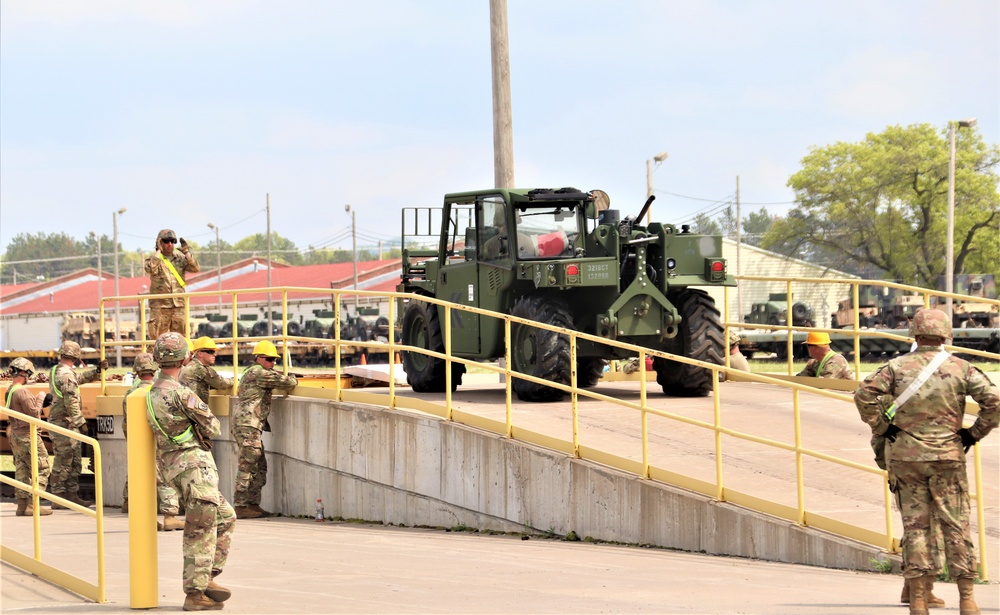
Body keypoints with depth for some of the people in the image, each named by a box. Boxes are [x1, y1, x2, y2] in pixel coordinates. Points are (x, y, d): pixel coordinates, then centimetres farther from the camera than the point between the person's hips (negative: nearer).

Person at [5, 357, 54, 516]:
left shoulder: (9, 391, 11)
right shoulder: (21, 391, -20)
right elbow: (34, 414, -18)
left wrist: (39, 401, 10)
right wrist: (40, 399, -5)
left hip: (15, 436, 9)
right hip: (28, 437, -9)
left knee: (21, 471, 12)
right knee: (41, 470, -4)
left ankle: (22, 504, 13)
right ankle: (33, 504, -8)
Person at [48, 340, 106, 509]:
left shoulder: (55, 371, 14)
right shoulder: (66, 374, -17)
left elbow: (80, 378, 29)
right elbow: (71, 402, -21)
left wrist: (97, 370, 22)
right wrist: (80, 422, -16)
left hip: (60, 422, 10)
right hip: (65, 423, -10)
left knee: (74, 462, 15)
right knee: (62, 461, -6)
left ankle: (72, 495, 19)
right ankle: (58, 498, -3)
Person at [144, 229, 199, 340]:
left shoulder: (180, 258, 9)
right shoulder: (154, 259, 1)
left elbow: (196, 268, -2)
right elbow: (151, 269, -22)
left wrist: (186, 251, -8)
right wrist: (159, 251, -14)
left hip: (178, 305, 3)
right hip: (160, 305, -3)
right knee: (157, 338, -4)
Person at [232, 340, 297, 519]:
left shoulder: (251, 373, 23)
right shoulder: (259, 373, -10)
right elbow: (286, 382, -11)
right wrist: (293, 379, 11)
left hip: (252, 426, 11)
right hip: (247, 424, -11)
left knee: (260, 466, 11)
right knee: (247, 466, -11)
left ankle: (253, 504, 13)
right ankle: (241, 506, -12)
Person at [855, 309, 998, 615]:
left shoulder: (897, 367, -1)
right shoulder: (960, 368, -1)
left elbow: (864, 394, -12)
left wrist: (881, 428, -2)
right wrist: (974, 433, 3)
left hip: (905, 455, 1)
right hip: (947, 456, 0)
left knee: (914, 525, 4)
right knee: (956, 526, 4)